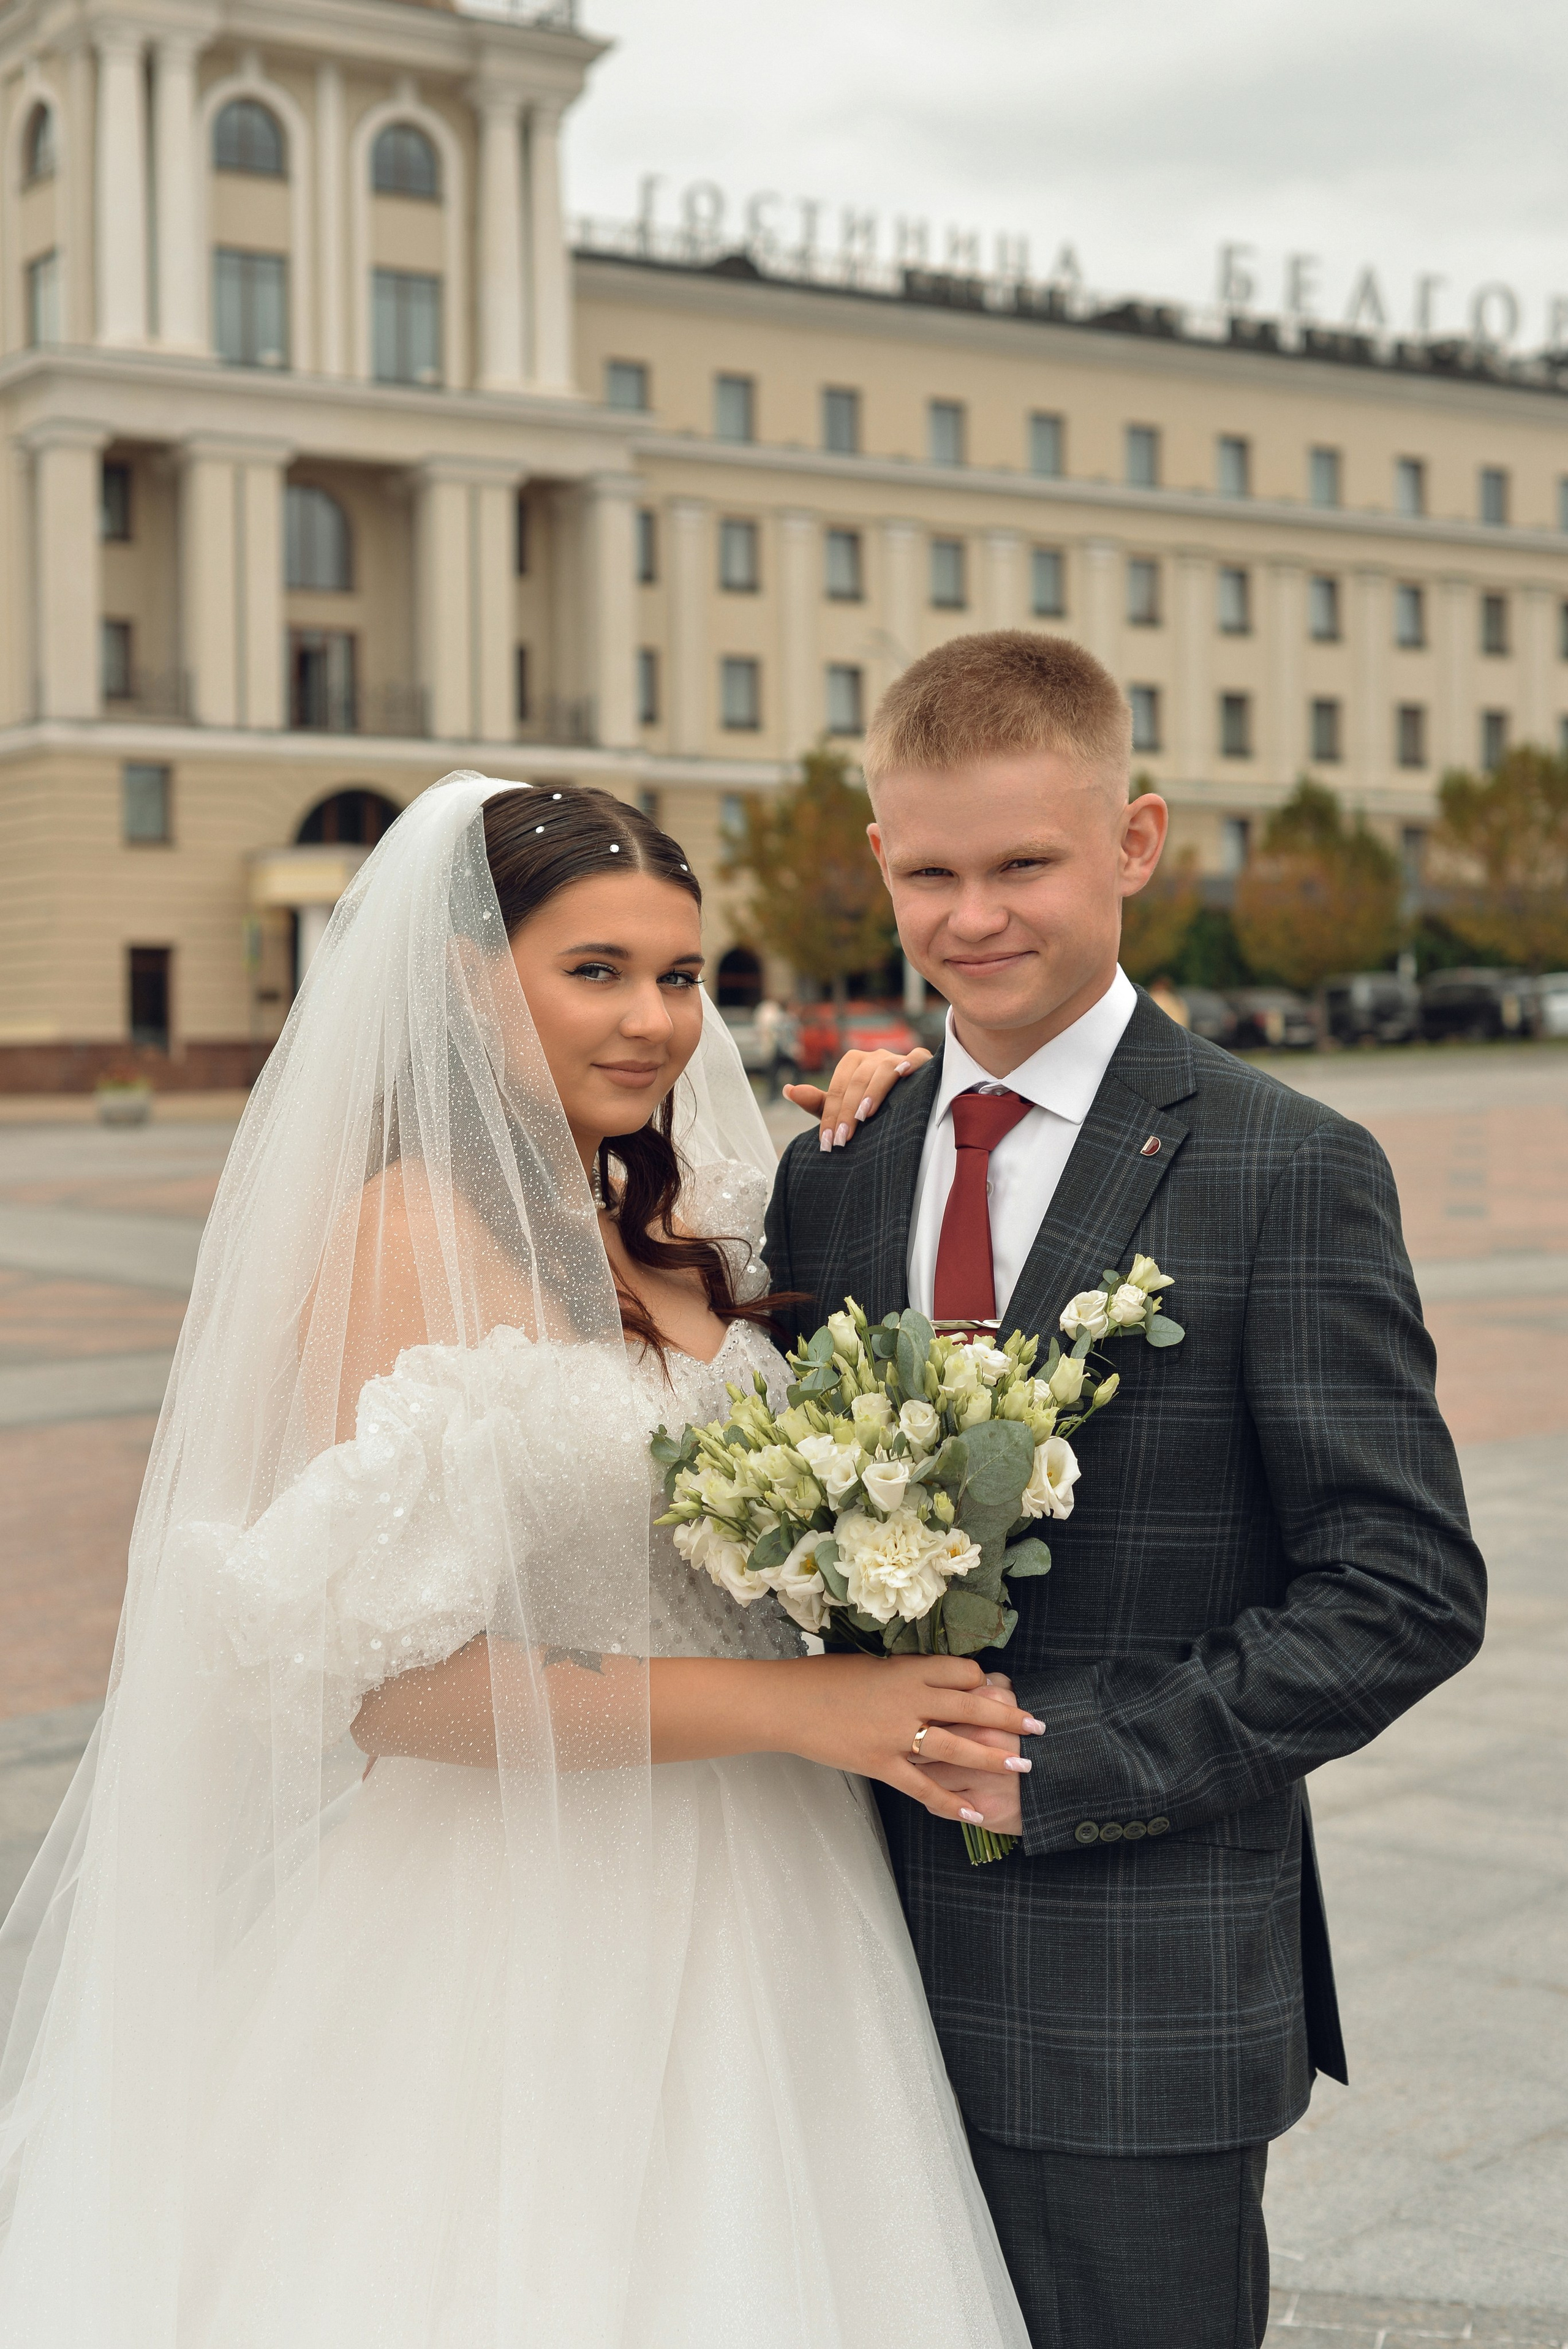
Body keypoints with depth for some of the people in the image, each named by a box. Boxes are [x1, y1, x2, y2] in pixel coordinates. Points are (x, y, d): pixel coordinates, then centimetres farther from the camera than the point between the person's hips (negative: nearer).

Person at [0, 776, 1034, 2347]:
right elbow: (391, 1676, -20)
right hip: (519, 1943, -7)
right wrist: (787, 1704, -20)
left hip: (732, 1932, 8)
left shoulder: (659, 1232, 8)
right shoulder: (410, 1235, -15)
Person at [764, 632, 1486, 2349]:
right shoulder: (832, 1175, 8)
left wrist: (1063, 1761, -16)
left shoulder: (1286, 1173, -9)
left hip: (1140, 2011, -5)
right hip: (874, 1996, 5)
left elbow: (1407, 1591, -12)